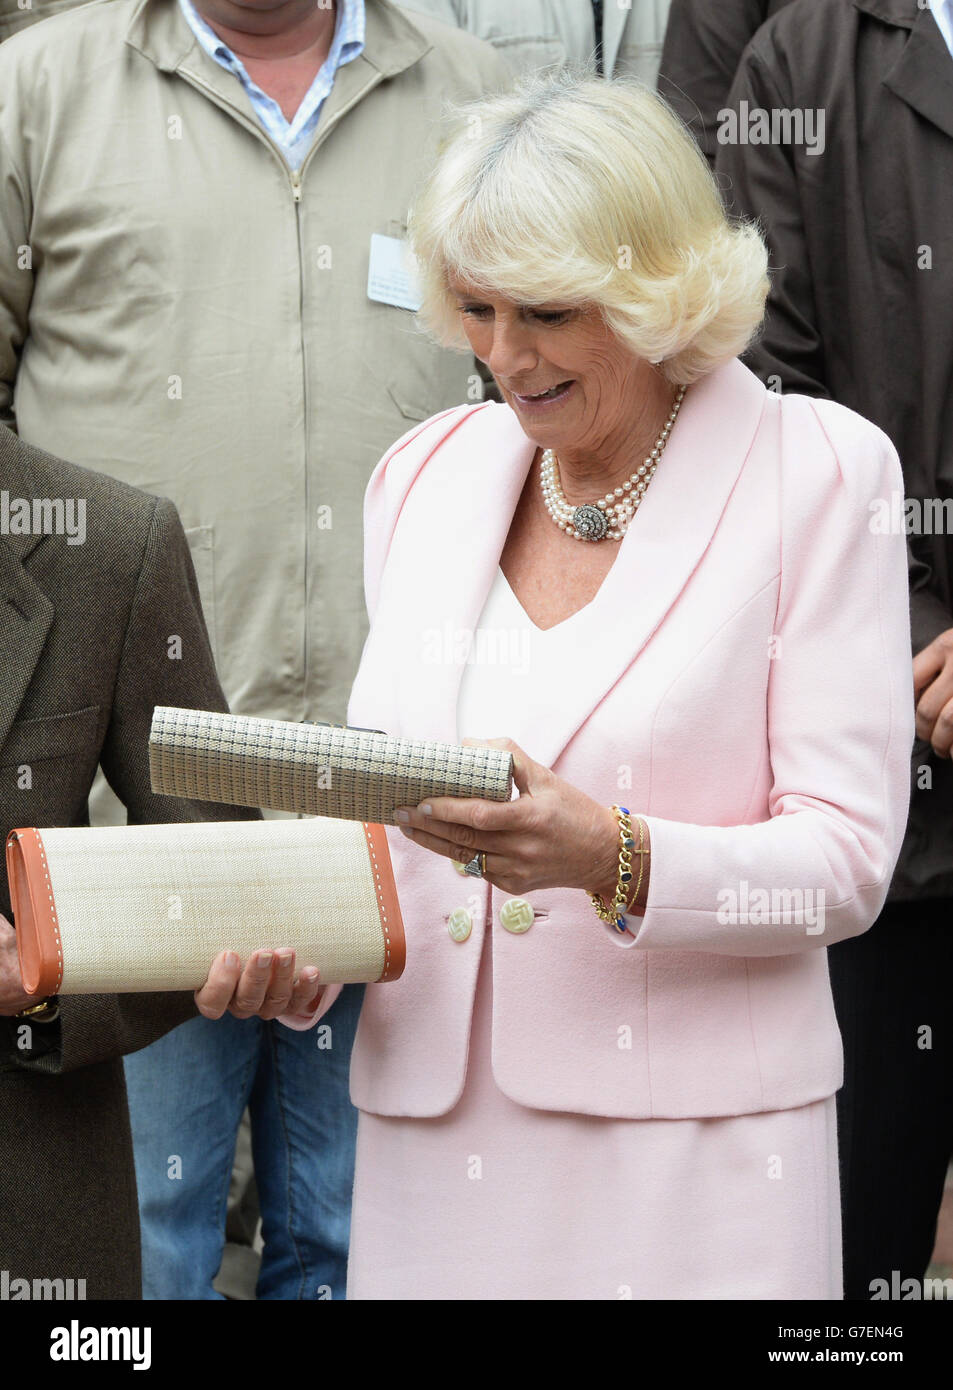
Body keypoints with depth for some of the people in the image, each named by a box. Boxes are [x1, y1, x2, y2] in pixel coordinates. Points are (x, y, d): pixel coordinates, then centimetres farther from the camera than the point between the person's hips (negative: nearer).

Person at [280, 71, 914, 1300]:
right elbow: (375, 791, 14)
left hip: (689, 1153, -4)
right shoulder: (423, 475, 11)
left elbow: (846, 858, -8)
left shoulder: (817, 474, -3)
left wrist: (615, 858, -23)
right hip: (432, 1138, 4)